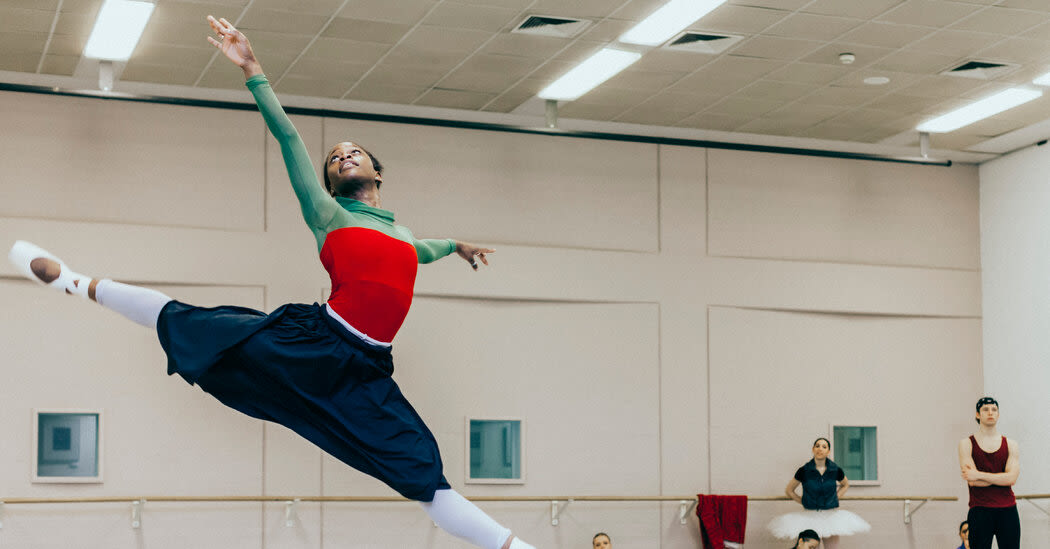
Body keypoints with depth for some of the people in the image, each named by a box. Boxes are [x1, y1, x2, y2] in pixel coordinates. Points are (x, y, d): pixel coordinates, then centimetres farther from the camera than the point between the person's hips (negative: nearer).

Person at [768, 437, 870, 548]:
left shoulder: (836, 471, -1)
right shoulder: (803, 471, -5)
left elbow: (845, 485, 22)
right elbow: (789, 490, 9)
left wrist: (835, 497, 9)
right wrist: (803, 501, 3)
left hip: (831, 515, 1)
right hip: (810, 517, -1)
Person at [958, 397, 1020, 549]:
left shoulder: (1011, 445, 8)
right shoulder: (967, 444, 2)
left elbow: (1012, 478, -7)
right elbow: (973, 481, -10)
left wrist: (979, 475, -13)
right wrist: (1003, 477, -8)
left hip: (1007, 510, 2)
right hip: (980, 512, -2)